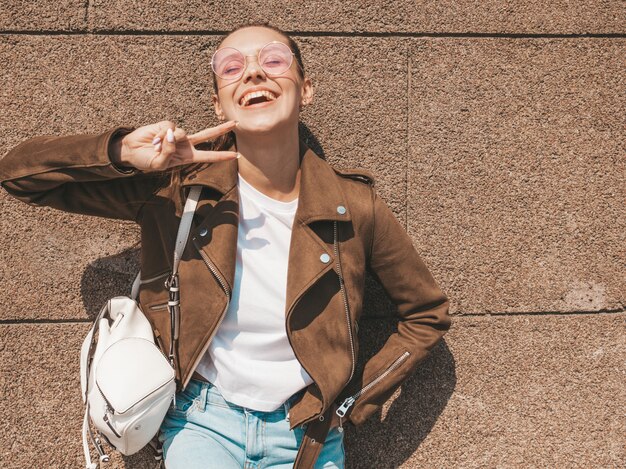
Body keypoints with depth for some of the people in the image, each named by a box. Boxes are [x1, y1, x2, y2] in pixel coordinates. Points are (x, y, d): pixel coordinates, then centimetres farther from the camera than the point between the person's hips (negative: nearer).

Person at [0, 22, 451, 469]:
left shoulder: (354, 206, -11)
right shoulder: (176, 188, -11)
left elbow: (428, 314, 3)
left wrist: (356, 403, -1)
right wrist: (122, 152, -25)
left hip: (308, 431, 1)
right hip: (205, 424, -1)